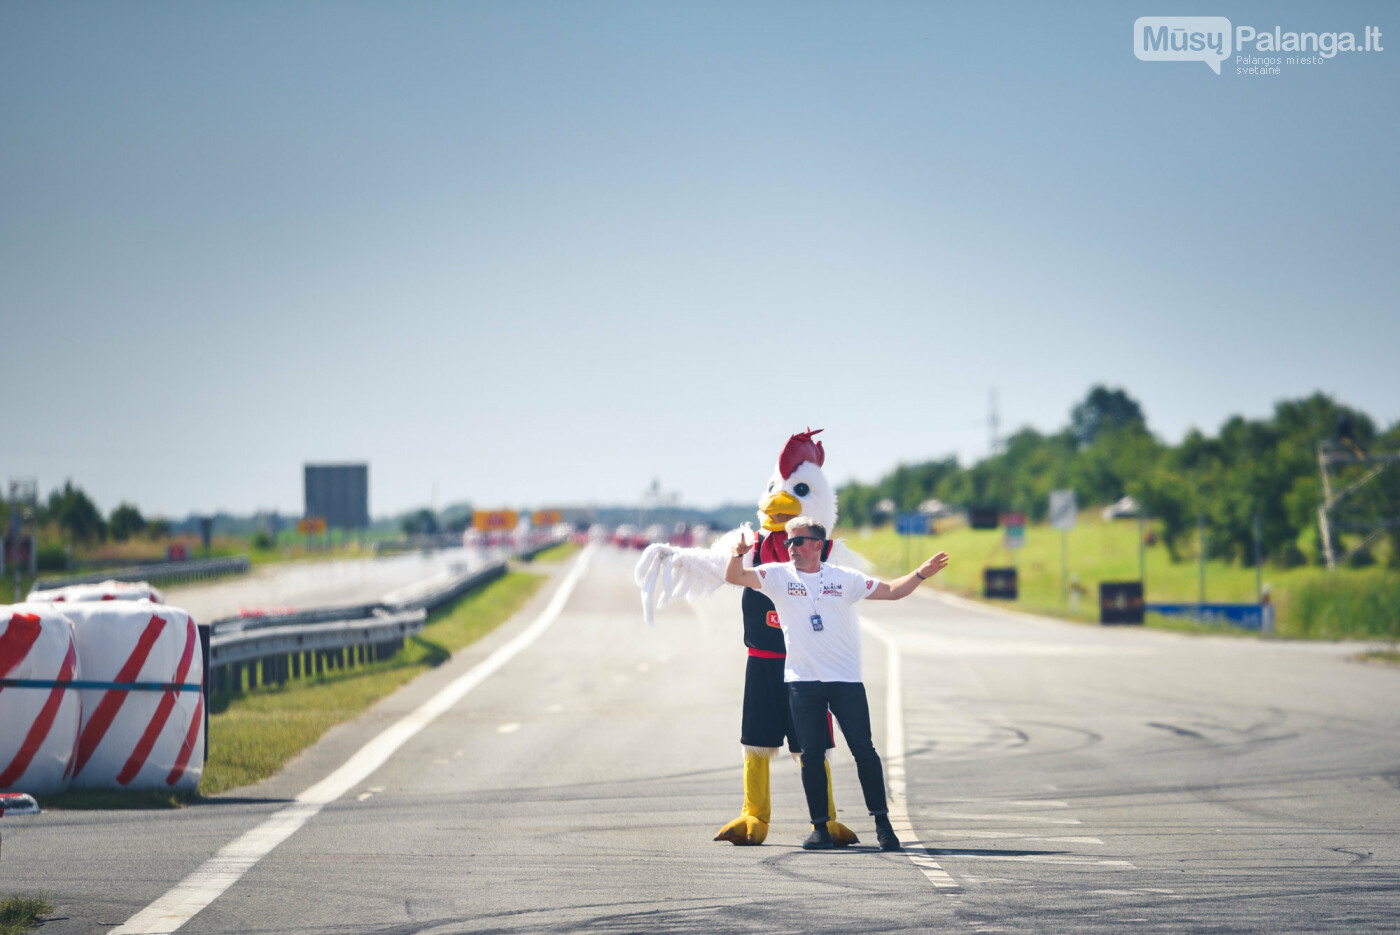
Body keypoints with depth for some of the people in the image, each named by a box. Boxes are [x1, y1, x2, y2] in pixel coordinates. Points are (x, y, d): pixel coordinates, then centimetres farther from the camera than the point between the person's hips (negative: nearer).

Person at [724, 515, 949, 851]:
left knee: (863, 750, -3)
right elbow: (734, 577, -3)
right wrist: (738, 554, -24)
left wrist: (921, 574, -6)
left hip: (846, 678, 0)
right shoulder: (778, 576, 5)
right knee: (811, 754, 0)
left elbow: (891, 590, 9)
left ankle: (882, 823, 5)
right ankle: (820, 828, 7)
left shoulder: (844, 578, 6)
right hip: (803, 681, 1)